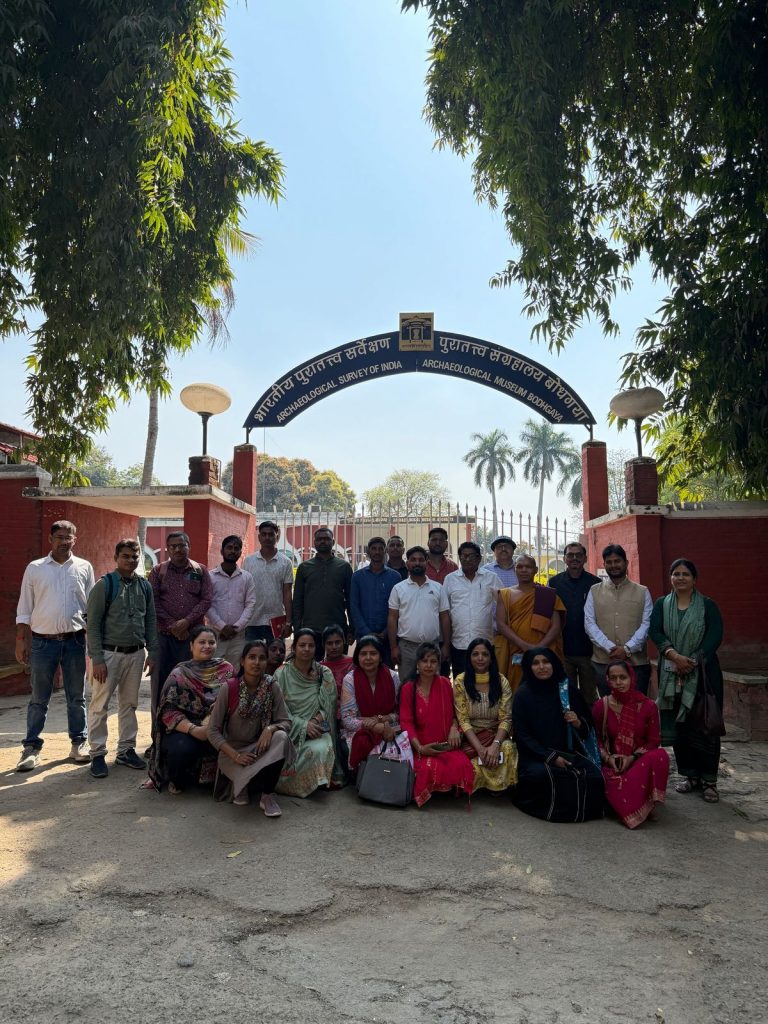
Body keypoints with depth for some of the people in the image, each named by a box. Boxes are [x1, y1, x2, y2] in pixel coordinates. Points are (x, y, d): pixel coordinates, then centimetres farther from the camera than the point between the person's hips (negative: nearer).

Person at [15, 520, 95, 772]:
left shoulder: (84, 568, 3)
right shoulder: (34, 568, 1)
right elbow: (24, 610, 3)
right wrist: (20, 642, 0)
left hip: (74, 640, 1)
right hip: (42, 641, 0)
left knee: (76, 697, 10)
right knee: (39, 699, 8)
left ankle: (79, 742, 21)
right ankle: (32, 747, 18)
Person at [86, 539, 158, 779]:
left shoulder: (145, 586, 6)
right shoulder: (104, 585, -8)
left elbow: (151, 621, 11)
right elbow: (93, 624, -9)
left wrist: (152, 652, 6)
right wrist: (97, 659, -13)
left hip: (136, 653, 4)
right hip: (109, 653, -4)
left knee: (129, 704, 13)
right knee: (100, 705, 2)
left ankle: (126, 750, 24)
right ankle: (98, 754, 14)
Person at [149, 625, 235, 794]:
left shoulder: (226, 669, 6)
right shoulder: (179, 674, 0)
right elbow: (169, 712, -8)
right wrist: (194, 730, -23)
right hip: (183, 731, -2)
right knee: (182, 747, -33)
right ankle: (177, 782, 2)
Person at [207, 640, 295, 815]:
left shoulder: (272, 687, -9)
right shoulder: (229, 689, -15)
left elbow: (286, 722, -7)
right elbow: (213, 730, -12)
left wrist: (270, 729, -29)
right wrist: (235, 755, -23)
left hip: (259, 747, 3)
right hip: (232, 749, -3)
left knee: (281, 737, -29)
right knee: (249, 773, -34)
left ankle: (267, 795, -12)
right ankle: (241, 784, 4)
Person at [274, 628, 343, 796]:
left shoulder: (324, 674, 3)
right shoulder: (282, 674, -2)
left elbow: (329, 706, 3)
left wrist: (316, 721, -16)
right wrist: (303, 725, -16)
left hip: (316, 729, 2)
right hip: (290, 730, -1)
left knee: (322, 749, -29)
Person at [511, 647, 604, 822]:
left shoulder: (568, 689, 3)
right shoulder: (523, 694, -5)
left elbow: (588, 726, 12)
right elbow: (521, 734, -6)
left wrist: (578, 723, -13)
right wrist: (551, 757, -15)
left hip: (569, 751, 3)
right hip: (535, 754, -3)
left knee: (595, 776, -23)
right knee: (540, 774, -34)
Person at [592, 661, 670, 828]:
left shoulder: (647, 706, -4)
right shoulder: (600, 706, -1)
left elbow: (653, 740, 1)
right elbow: (597, 739, 8)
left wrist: (633, 757, -13)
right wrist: (607, 757, -11)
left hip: (641, 761, 0)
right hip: (612, 763, 0)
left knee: (660, 756, -33)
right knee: (615, 787, -32)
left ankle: (648, 804, -14)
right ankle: (635, 811, 3)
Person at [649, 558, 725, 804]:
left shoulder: (708, 605, 1)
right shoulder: (661, 604, 8)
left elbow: (714, 637, -8)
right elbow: (655, 632, -4)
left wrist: (692, 661, -17)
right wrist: (674, 656, -19)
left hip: (703, 675, -2)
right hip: (672, 675, 2)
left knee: (704, 727, -2)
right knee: (677, 726, 5)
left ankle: (709, 780, 9)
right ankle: (689, 774, 19)